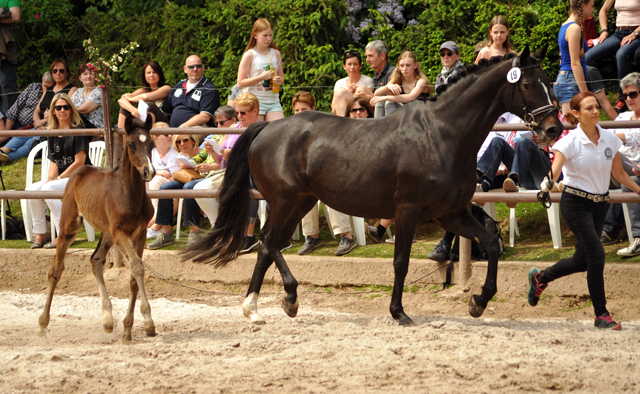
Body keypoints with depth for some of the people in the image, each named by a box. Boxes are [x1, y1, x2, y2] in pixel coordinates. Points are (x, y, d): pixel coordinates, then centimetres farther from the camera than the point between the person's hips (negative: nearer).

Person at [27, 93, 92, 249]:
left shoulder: (78, 131, -9)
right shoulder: (52, 134, 12)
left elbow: (79, 162, -14)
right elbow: (53, 161, 11)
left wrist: (58, 179, -15)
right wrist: (50, 178, -10)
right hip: (61, 177, 7)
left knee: (48, 189, -30)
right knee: (32, 189, -16)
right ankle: (39, 235, -9)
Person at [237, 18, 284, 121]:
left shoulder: (276, 53, 12)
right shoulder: (249, 55, -2)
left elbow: (281, 77, 22)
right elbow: (240, 83, -7)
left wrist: (279, 80, -3)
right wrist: (262, 77, -15)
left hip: (273, 101, 4)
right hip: (255, 101, -4)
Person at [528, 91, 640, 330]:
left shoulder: (609, 139, 2)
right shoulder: (570, 142, -14)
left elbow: (618, 173, 14)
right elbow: (555, 168, -26)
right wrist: (548, 183, -47)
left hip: (599, 204, 6)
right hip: (576, 203, -6)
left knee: (582, 261, 12)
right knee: (596, 255, -15)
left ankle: (540, 278, 38)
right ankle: (601, 315, -6)